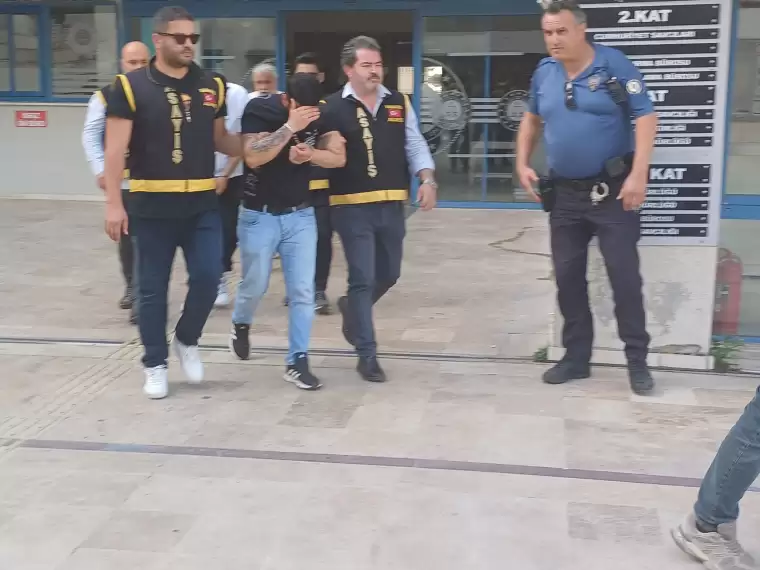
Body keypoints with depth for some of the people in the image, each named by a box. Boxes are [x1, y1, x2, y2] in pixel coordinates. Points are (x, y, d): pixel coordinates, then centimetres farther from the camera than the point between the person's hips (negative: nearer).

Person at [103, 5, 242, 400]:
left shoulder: (212, 86, 7)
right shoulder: (131, 86, -4)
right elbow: (115, 148, -7)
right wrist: (114, 203, -12)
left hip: (202, 203, 3)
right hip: (152, 204, -3)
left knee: (208, 276, -3)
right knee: (153, 287, 5)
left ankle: (187, 340, 25)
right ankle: (155, 364, 20)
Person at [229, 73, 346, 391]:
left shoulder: (320, 115, -3)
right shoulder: (259, 110, -15)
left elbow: (338, 157, -1)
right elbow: (253, 157, -27)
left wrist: (310, 154, -20)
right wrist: (290, 127, -32)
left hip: (301, 215, 3)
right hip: (259, 215, -3)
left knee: (303, 291, -2)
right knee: (255, 285, 8)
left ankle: (297, 361, 6)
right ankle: (241, 326, 41)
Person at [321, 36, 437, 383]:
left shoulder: (399, 103, 8)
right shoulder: (332, 108, -6)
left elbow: (415, 145, 9)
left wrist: (427, 179, -5)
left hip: (392, 205, 5)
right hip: (353, 206, -5)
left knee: (389, 275, 18)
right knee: (363, 279, -3)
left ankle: (352, 308, 47)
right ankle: (367, 354, 7)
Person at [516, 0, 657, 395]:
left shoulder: (615, 65, -10)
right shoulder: (544, 72, 5)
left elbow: (646, 118, -14)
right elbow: (531, 119, 21)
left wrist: (638, 174, -23)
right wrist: (522, 163, 10)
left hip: (612, 191, -5)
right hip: (564, 193, 5)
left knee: (624, 276, -3)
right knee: (567, 276, 9)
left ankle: (637, 361, 9)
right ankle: (576, 357, 21)